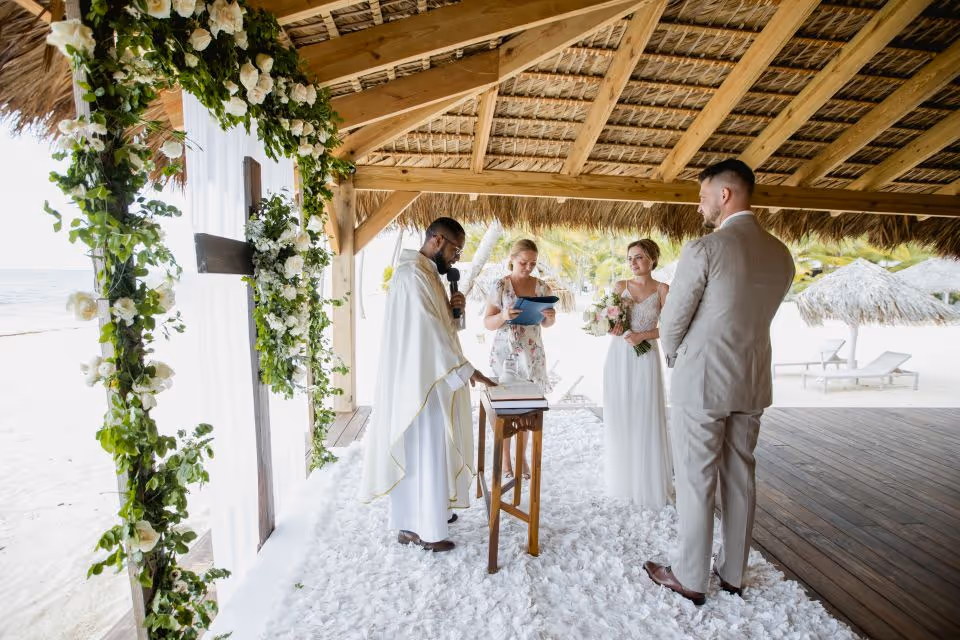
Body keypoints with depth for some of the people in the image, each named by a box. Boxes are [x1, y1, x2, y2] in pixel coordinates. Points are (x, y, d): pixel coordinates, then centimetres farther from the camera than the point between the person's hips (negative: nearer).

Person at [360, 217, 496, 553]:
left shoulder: (426, 273, 14)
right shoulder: (412, 274, -19)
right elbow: (429, 331, -24)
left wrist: (452, 308, -1)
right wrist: (467, 370, -21)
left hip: (430, 378, 11)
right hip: (420, 380, -11)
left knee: (421, 452, 19)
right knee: (424, 453, 2)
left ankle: (418, 519, 35)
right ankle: (425, 531, 18)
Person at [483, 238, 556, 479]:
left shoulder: (542, 287, 3)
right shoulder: (500, 286, -7)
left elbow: (546, 324, 10)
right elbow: (487, 322, -7)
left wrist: (551, 317, -13)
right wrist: (503, 316, -27)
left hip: (532, 352, 3)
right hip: (505, 351, -3)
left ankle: (522, 455, 29)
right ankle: (505, 457, 22)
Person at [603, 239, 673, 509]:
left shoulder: (662, 289, 0)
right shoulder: (620, 285, 7)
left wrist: (642, 335, -16)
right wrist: (613, 327, -12)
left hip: (645, 358, -2)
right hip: (618, 357, 3)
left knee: (646, 419, 1)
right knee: (619, 417, 7)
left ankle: (649, 483, 17)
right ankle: (623, 479, 23)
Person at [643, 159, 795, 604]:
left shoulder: (704, 249, -17)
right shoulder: (782, 255, 6)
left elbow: (672, 322, -12)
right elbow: (755, 320, 12)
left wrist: (674, 359, 8)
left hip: (700, 382, -7)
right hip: (752, 384, 7)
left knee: (695, 483, 6)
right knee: (740, 479, 17)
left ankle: (691, 579, 22)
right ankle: (733, 573, 34)